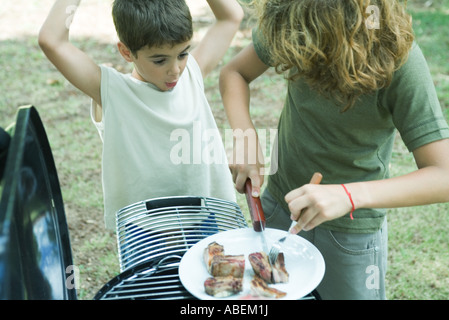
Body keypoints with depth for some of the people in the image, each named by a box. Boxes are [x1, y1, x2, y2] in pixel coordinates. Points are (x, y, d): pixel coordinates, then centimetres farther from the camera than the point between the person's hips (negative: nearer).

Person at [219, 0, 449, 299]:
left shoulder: (400, 60, -27)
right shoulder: (291, 25, -17)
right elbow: (234, 73, -2)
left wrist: (350, 195, -42)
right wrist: (245, 139, -20)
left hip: (351, 228, -3)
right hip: (279, 204, 4)